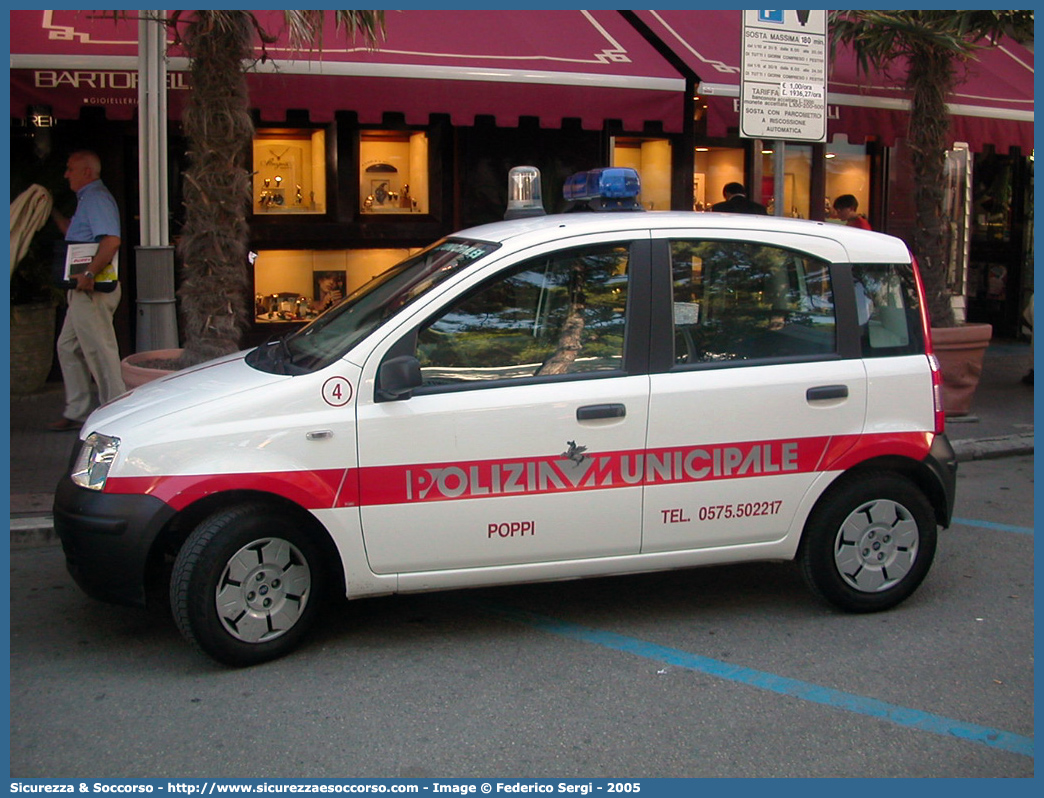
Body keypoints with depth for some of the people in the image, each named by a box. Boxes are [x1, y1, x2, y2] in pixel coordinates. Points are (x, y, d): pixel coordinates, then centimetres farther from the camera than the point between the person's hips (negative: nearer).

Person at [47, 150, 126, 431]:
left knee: (100, 350, -6)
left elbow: (111, 241, -27)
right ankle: (77, 411, 20)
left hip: (92, 291, -11)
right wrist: (53, 212, 31)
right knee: (68, 347, 15)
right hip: (84, 291, 11)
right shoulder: (87, 199, 21)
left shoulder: (96, 199, -13)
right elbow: (75, 235, 35)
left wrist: (89, 274, -31)